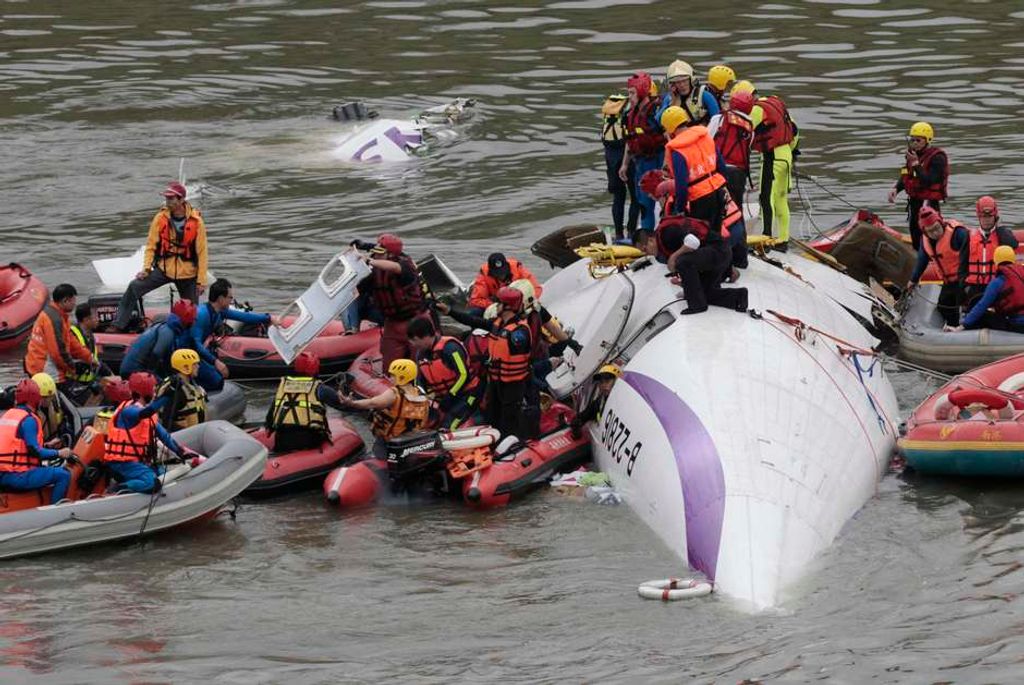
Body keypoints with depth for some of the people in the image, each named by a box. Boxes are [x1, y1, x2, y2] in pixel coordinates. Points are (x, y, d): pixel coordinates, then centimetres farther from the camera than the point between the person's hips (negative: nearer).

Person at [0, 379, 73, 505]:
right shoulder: (28, 420, -13)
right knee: (63, 475, -10)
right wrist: (59, 453, -4)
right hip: (17, 477, -9)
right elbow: (35, 451, -17)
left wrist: (47, 446, 26)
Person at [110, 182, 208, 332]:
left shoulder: (196, 221, -10)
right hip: (163, 269, 1)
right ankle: (119, 325, -10)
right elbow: (151, 245, 0)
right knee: (134, 287, -15)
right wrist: (146, 268, -11)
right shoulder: (161, 218, -6)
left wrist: (201, 280, -6)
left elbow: (202, 252, -5)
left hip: (187, 274, -1)